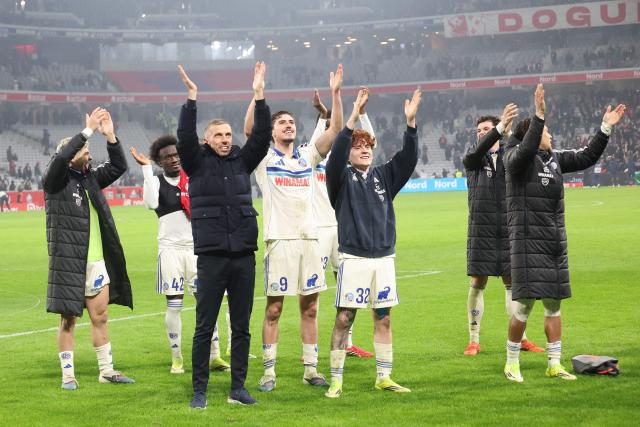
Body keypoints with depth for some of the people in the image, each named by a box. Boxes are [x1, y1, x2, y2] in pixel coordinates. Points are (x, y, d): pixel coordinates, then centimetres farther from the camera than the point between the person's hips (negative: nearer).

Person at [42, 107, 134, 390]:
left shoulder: (91, 178, 13)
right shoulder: (56, 181, -5)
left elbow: (118, 167, 10)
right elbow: (61, 157, -23)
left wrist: (110, 136, -3)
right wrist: (89, 130, -21)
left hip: (96, 261, 6)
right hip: (68, 262, -6)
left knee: (100, 318, 10)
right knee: (68, 319, 1)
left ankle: (106, 370, 19)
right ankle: (68, 375, 9)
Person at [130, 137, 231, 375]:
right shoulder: (155, 181, 1)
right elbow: (151, 203, -20)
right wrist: (146, 168, -20)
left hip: (195, 246, 2)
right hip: (170, 248, -2)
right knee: (174, 305, 0)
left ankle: (214, 356, 3)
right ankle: (176, 358, 10)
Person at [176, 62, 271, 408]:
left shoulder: (242, 161, 10)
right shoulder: (197, 163, 2)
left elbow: (262, 136, 2)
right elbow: (185, 137, -13)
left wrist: (259, 97, -6)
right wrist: (191, 99, -19)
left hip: (244, 256, 3)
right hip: (211, 256, -3)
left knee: (241, 327, 8)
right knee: (204, 328, 0)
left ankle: (238, 389, 15)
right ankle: (199, 391, 6)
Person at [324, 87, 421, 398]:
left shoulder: (384, 176, 13)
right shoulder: (342, 177, 1)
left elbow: (408, 159, 2)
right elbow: (336, 155, -18)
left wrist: (410, 122, -11)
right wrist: (352, 119, -27)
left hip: (384, 258, 5)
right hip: (353, 258, -5)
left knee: (383, 318, 9)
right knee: (344, 318, -6)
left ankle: (384, 377, 17)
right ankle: (336, 380, 0)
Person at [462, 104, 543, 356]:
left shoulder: (508, 155, 8)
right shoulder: (472, 158, 5)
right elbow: (479, 150, -17)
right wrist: (501, 126, -30)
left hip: (508, 230, 1)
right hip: (481, 229, -1)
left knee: (512, 282, 6)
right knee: (478, 283, 0)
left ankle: (520, 338, 12)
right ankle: (474, 340, 6)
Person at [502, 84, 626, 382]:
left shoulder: (555, 158, 14)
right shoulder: (516, 157, -8)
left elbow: (587, 157, 21)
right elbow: (526, 149, -30)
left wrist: (605, 128, 14)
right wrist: (539, 115, -36)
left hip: (555, 240, 7)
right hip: (528, 241, -7)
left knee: (553, 304, 9)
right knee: (524, 304, -8)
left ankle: (554, 364, 16)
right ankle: (512, 363, 6)